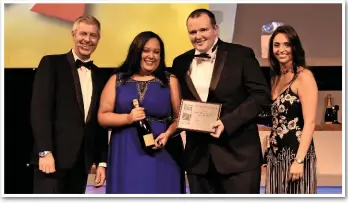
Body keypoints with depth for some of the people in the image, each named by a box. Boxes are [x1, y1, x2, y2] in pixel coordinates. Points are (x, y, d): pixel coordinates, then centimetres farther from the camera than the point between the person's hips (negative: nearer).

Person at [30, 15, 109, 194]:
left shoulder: (100, 76, 15)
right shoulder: (51, 63, 1)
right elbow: (40, 109, -9)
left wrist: (102, 161, 11)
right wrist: (45, 151, -18)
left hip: (82, 161, 5)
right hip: (53, 156, -5)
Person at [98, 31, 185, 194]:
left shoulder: (170, 81, 7)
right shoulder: (117, 80, 7)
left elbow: (179, 117, 3)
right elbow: (102, 116, 4)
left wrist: (168, 134, -15)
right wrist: (128, 118, -12)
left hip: (162, 156, 0)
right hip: (126, 157, 0)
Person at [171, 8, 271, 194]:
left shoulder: (241, 55, -3)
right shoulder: (181, 63, 10)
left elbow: (261, 94, -8)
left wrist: (227, 122, -17)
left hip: (238, 152, -4)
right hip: (198, 154, 4)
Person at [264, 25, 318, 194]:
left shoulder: (303, 76, -8)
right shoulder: (276, 78, 14)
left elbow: (310, 122, -15)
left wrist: (299, 160, -20)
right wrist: (269, 149, 2)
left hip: (296, 153, -7)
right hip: (276, 154, 7)